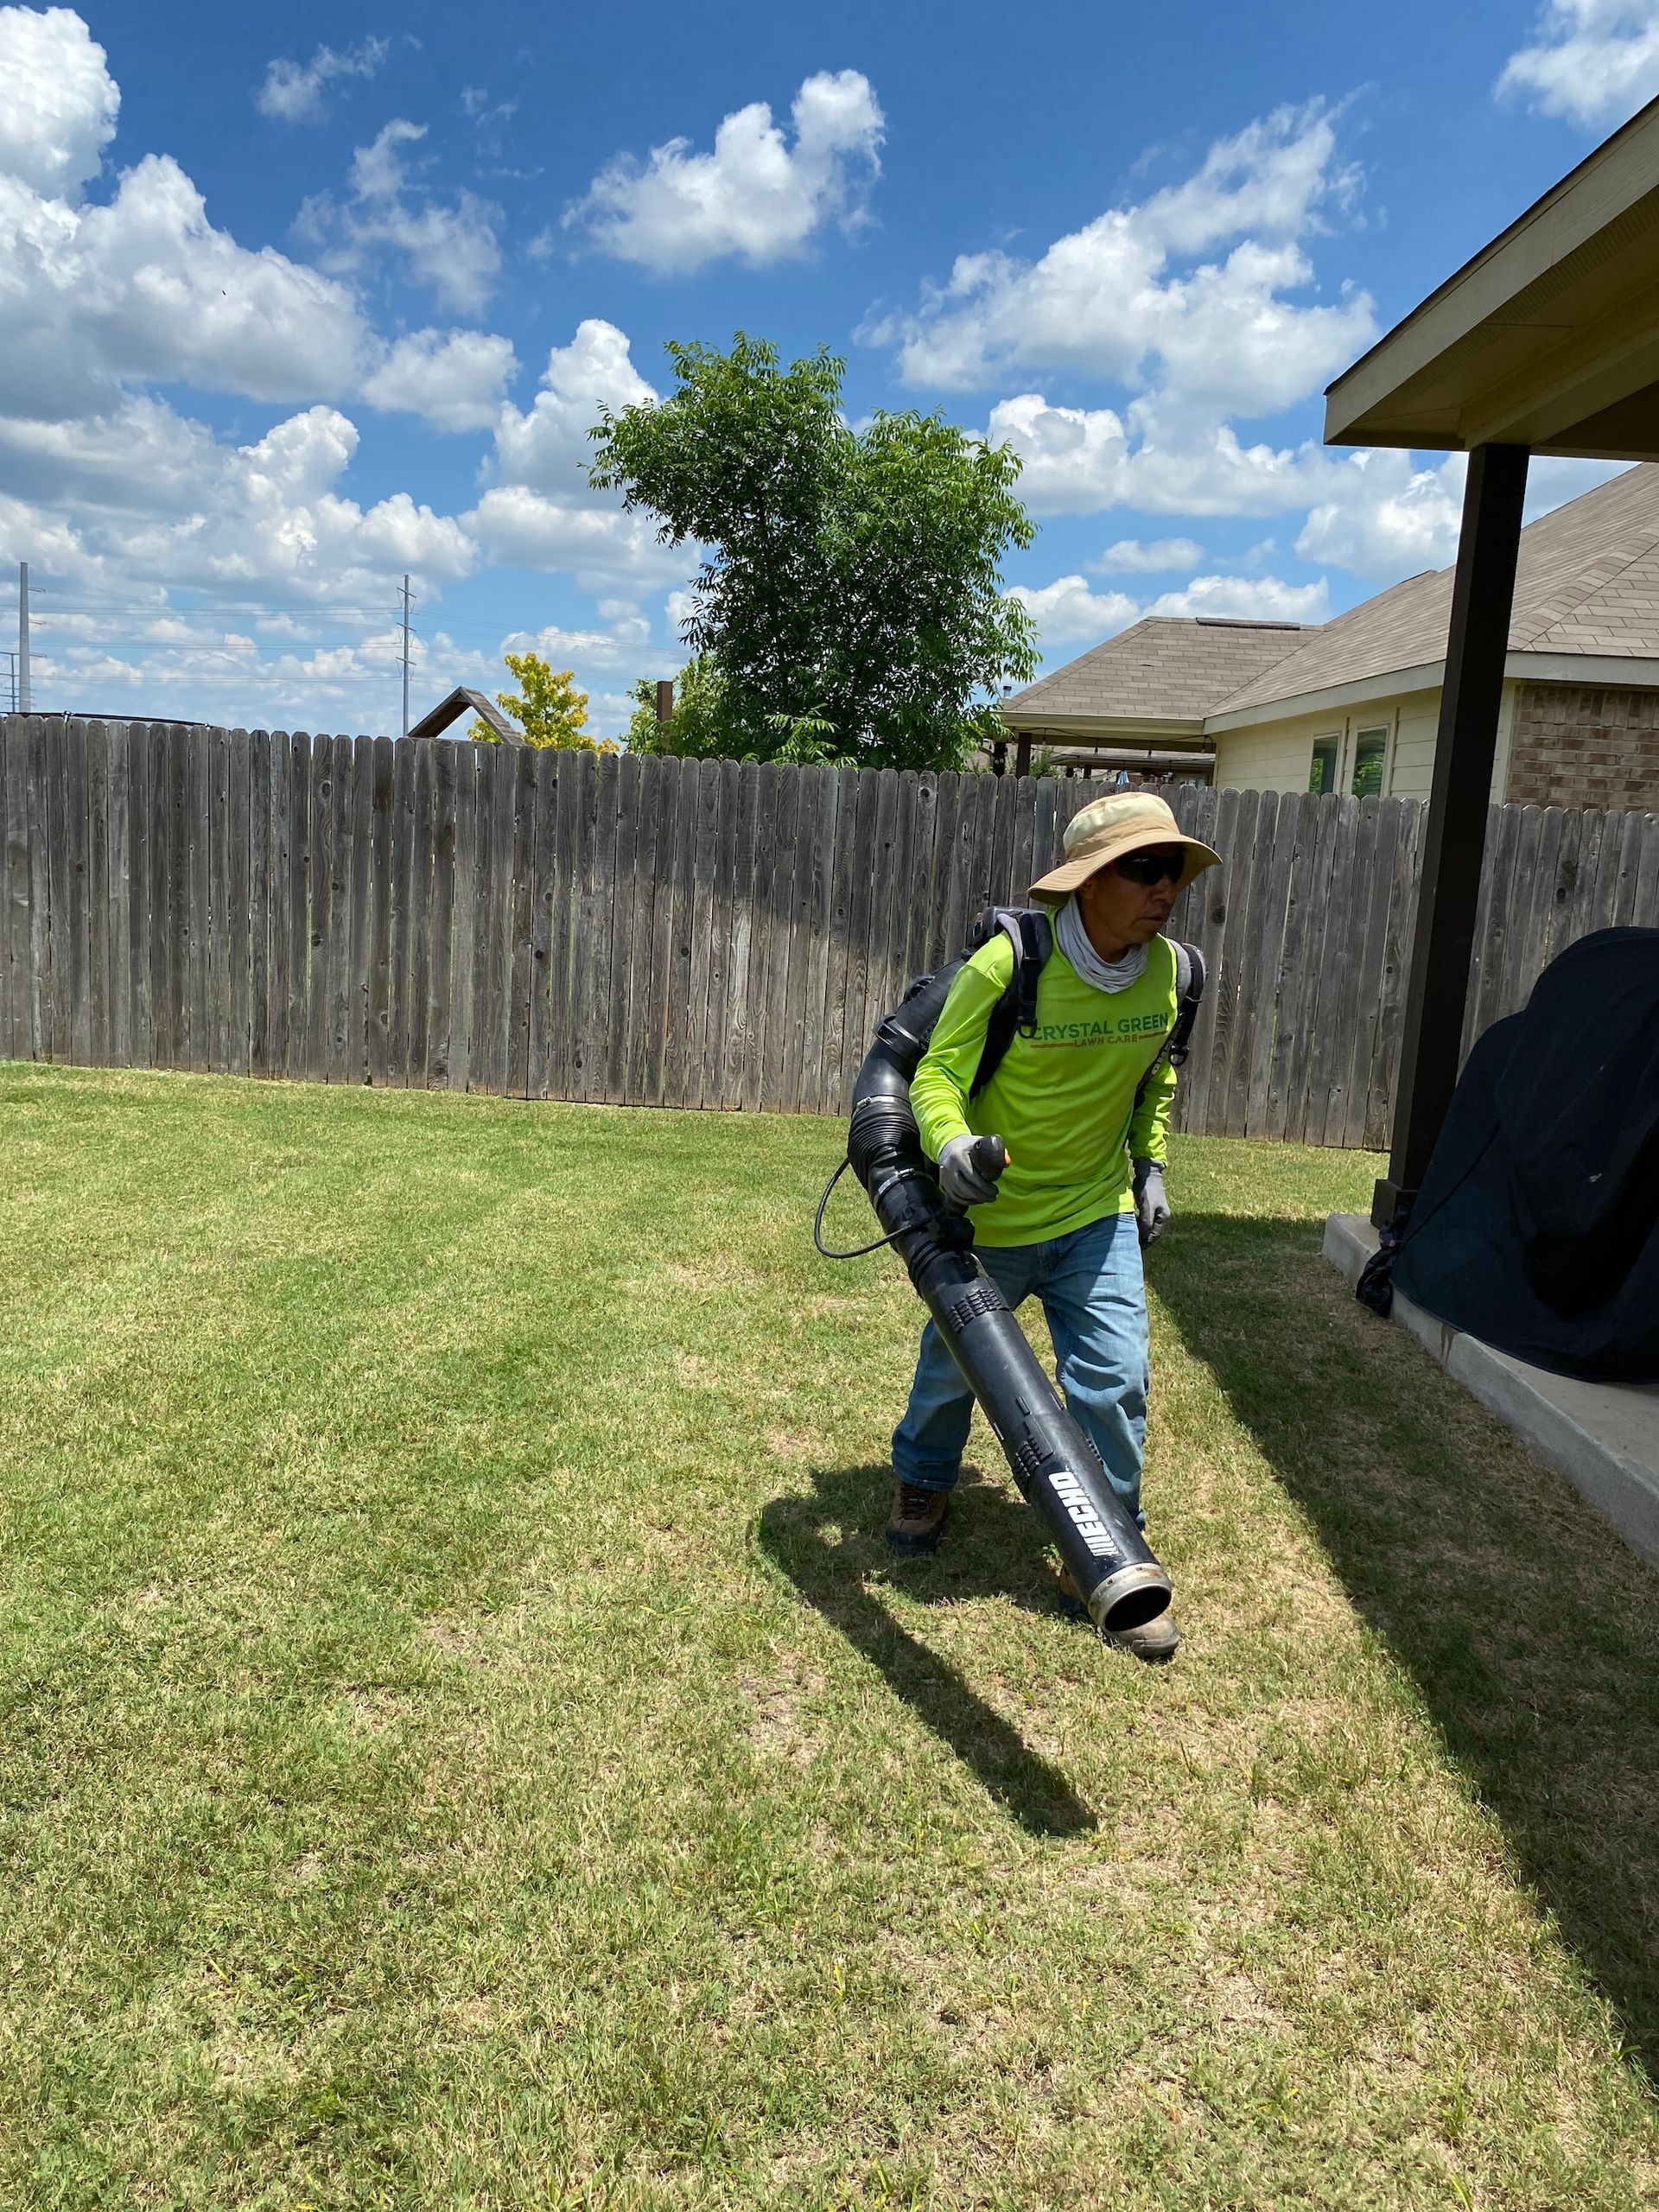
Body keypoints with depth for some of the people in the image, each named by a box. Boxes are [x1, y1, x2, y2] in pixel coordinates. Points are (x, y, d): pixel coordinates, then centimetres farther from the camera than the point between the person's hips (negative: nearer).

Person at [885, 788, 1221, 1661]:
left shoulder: (1168, 969, -6)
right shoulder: (1009, 962, -24)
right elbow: (938, 1070, -20)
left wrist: (1150, 1164, 8)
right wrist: (950, 1144, -40)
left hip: (1098, 1215, 3)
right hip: (988, 1216, -3)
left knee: (1114, 1380, -4)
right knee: (955, 1362, 17)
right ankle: (922, 1480, 48)